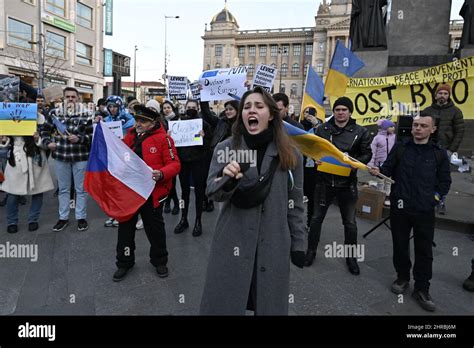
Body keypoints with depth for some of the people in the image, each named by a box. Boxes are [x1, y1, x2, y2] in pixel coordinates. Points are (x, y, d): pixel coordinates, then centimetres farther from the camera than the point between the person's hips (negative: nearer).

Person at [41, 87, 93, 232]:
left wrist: (79, 138, -20)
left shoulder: (85, 114, -3)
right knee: (63, 189, 13)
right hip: (60, 156, 2)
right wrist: (47, 142, -4)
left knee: (81, 189, 7)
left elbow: (92, 135, -5)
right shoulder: (55, 113, 4)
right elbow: (45, 130, 12)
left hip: (80, 156, -2)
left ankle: (81, 217, 20)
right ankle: (63, 217, 26)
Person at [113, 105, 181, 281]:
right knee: (126, 227, 14)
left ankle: (159, 261, 33)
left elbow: (174, 164, -14)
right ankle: (124, 262, 33)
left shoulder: (163, 139, -10)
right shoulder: (130, 136, 8)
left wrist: (161, 174, -31)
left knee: (155, 228, 12)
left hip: (152, 193, -5)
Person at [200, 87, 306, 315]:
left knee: (270, 304, 15)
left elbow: (295, 203, 5)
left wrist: (298, 244, 7)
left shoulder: (290, 155, -1)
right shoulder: (225, 148, -2)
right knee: (225, 304, 11)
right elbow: (212, 192, -6)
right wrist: (226, 178, -28)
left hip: (273, 244, 1)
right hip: (232, 241, 0)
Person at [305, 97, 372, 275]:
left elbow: (367, 154, 3)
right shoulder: (323, 128, 2)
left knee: (350, 222, 9)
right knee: (316, 218, 10)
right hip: (324, 180, 1)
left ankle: (351, 256, 28)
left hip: (347, 182, 0)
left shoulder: (360, 132, -1)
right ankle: (311, 250, 28)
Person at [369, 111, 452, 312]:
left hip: (425, 210, 0)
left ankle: (422, 289, 21)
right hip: (399, 206, 1)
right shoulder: (400, 148, 3)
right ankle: (402, 277, 33)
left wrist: (435, 197, -2)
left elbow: (445, 181, 8)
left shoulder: (439, 153, 3)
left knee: (424, 250, 7)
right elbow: (388, 169, 2)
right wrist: (378, 172, -18)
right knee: (400, 244, 12)